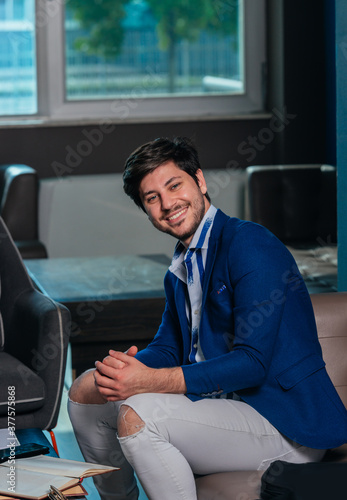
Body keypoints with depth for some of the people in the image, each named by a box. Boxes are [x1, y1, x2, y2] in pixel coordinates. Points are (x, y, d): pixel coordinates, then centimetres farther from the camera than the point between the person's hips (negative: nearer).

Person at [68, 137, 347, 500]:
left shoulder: (249, 244, -17)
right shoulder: (182, 266, 13)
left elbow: (253, 362, -23)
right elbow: (167, 347, 16)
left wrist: (149, 380, -27)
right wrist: (128, 366, -9)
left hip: (289, 426, -9)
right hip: (220, 400, 10)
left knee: (136, 414, -29)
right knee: (86, 392, 12)